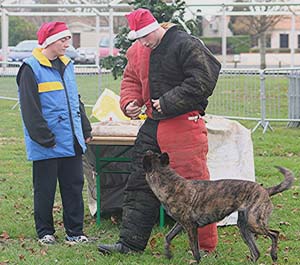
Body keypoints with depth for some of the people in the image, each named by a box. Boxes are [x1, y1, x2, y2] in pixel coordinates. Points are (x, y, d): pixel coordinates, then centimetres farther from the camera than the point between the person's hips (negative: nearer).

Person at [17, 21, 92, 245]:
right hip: (47, 145, -6)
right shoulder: (31, 68, -9)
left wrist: (85, 130, 15)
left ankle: (75, 231, 15)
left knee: (74, 185, 8)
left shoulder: (67, 65, 13)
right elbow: (30, 109, -13)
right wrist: (45, 137, -17)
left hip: (72, 141, 6)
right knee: (45, 189, 4)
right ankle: (45, 232, 15)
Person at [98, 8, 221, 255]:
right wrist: (128, 102, 2)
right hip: (153, 124, 8)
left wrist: (168, 102, -18)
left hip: (184, 124, -7)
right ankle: (130, 242, 14)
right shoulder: (137, 52, 11)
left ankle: (207, 245, 6)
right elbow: (131, 79, 23)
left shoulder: (186, 45, -13)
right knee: (139, 182, 8)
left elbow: (202, 81, -18)